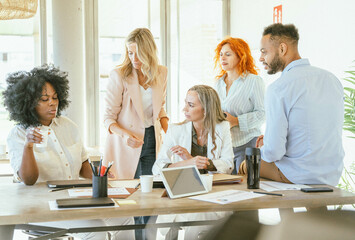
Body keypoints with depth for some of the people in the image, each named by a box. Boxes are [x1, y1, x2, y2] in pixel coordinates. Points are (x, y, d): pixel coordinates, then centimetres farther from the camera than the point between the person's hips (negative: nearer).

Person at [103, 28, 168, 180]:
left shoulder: (161, 73, 3)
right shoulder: (119, 75, -11)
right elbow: (109, 118, -9)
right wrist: (125, 135, -27)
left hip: (153, 139, 4)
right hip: (126, 144, -4)